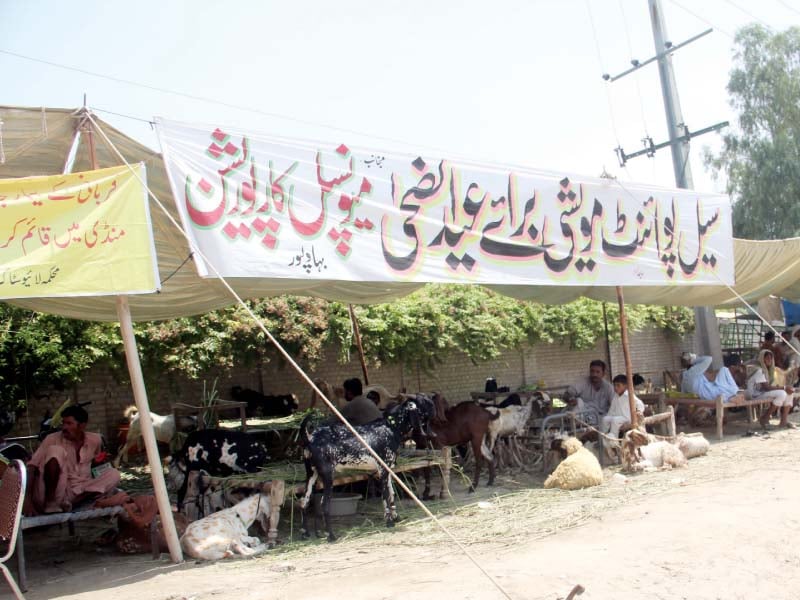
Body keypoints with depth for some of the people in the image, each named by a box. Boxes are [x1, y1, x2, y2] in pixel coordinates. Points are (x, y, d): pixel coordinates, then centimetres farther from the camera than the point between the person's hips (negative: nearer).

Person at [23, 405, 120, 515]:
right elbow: (31, 467, -15)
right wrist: (27, 499, -25)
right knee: (55, 450, -23)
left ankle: (67, 502, -27)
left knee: (113, 474, -17)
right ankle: (50, 503, -26)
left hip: (78, 493, 4)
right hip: (53, 492, -3)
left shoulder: (95, 440, 4)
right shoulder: (53, 439, -7)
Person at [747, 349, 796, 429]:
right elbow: (766, 387, -24)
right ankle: (765, 418, -15)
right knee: (781, 394, -27)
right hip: (757, 395, -9)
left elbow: (770, 386, 6)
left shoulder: (769, 369, 11)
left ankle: (784, 420, -6)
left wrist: (779, 387, -14)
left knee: (788, 393, -6)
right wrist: (783, 388, -22)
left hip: (765, 392, 9)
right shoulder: (759, 370, -18)